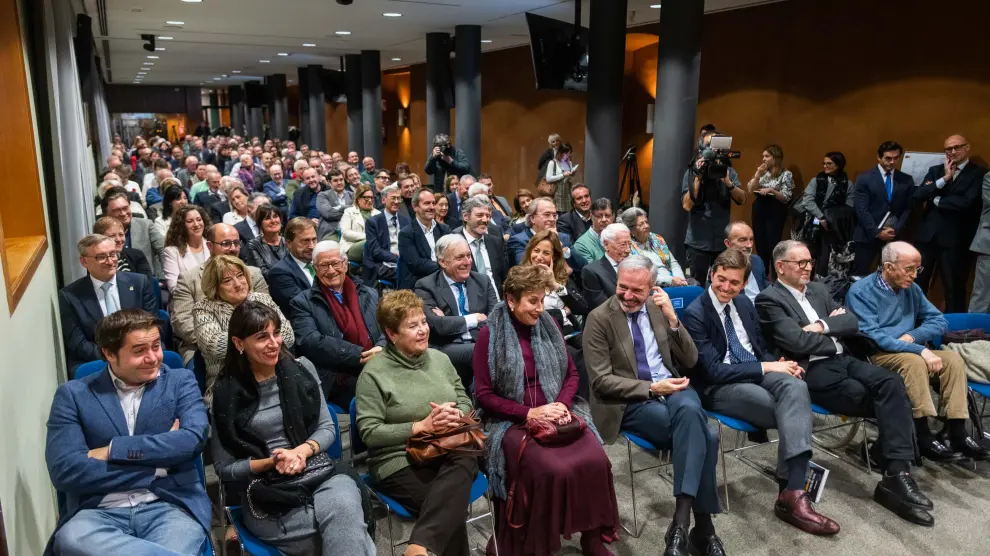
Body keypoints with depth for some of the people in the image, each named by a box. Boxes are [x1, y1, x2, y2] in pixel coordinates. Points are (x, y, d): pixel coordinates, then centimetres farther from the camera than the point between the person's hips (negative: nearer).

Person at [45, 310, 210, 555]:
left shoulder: (180, 381, 9)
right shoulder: (73, 395, 8)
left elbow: (193, 439, -8)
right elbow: (64, 471, -5)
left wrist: (111, 451, -8)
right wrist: (158, 465, -8)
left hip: (170, 506, -3)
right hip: (98, 512, 3)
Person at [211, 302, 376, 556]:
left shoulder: (301, 370, 5)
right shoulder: (226, 393, -2)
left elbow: (327, 428, 9)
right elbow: (224, 467, 3)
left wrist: (301, 451, -11)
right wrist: (271, 462, -12)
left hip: (320, 473, 3)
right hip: (267, 492, -3)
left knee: (343, 508, -33)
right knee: (347, 525, -31)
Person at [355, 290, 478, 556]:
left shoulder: (440, 359, 11)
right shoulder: (374, 373, -5)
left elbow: (465, 401, 17)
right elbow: (369, 433, -10)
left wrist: (455, 415, -8)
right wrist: (421, 426, -16)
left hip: (449, 452, 4)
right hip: (400, 461, -4)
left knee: (465, 463, -33)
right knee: (452, 506, -28)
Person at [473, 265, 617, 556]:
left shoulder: (549, 325, 9)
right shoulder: (490, 335, -5)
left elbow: (571, 373, 14)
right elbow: (484, 395, -6)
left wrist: (562, 404, -7)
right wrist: (529, 413, -16)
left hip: (556, 415, 4)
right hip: (512, 421, -4)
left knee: (595, 460, -22)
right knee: (553, 470, -30)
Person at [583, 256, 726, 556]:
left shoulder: (659, 308, 8)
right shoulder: (599, 318, -5)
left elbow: (690, 361, 7)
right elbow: (601, 380, -10)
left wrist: (672, 320, -8)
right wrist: (651, 388, -19)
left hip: (673, 388, 4)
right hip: (631, 401, -4)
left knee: (690, 409, -34)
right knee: (705, 436, -28)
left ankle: (681, 523, -30)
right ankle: (703, 525, -16)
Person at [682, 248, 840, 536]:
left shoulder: (744, 303, 13)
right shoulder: (695, 314, -10)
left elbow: (761, 348, 19)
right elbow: (713, 371, -15)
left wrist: (778, 364, -6)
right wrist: (767, 367, -17)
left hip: (757, 373, 6)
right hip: (720, 386, -6)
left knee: (795, 386, -30)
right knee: (793, 415, -27)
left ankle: (792, 493, -35)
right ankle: (791, 491, -17)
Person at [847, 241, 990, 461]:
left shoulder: (911, 289, 9)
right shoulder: (861, 292, -12)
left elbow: (940, 321, 10)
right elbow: (872, 336, -22)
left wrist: (912, 336, -11)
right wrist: (920, 349, -27)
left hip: (910, 350, 7)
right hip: (874, 356, -7)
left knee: (953, 358, -16)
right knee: (914, 361, -33)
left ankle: (958, 433, -18)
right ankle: (922, 435, -28)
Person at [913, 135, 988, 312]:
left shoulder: (979, 173, -4)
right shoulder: (936, 170, 10)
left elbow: (967, 202, -18)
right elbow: (916, 196, -3)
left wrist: (936, 200, -5)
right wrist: (944, 179, -12)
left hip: (955, 238, -4)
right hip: (928, 235, 4)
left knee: (954, 287, 5)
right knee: (918, 282, 10)